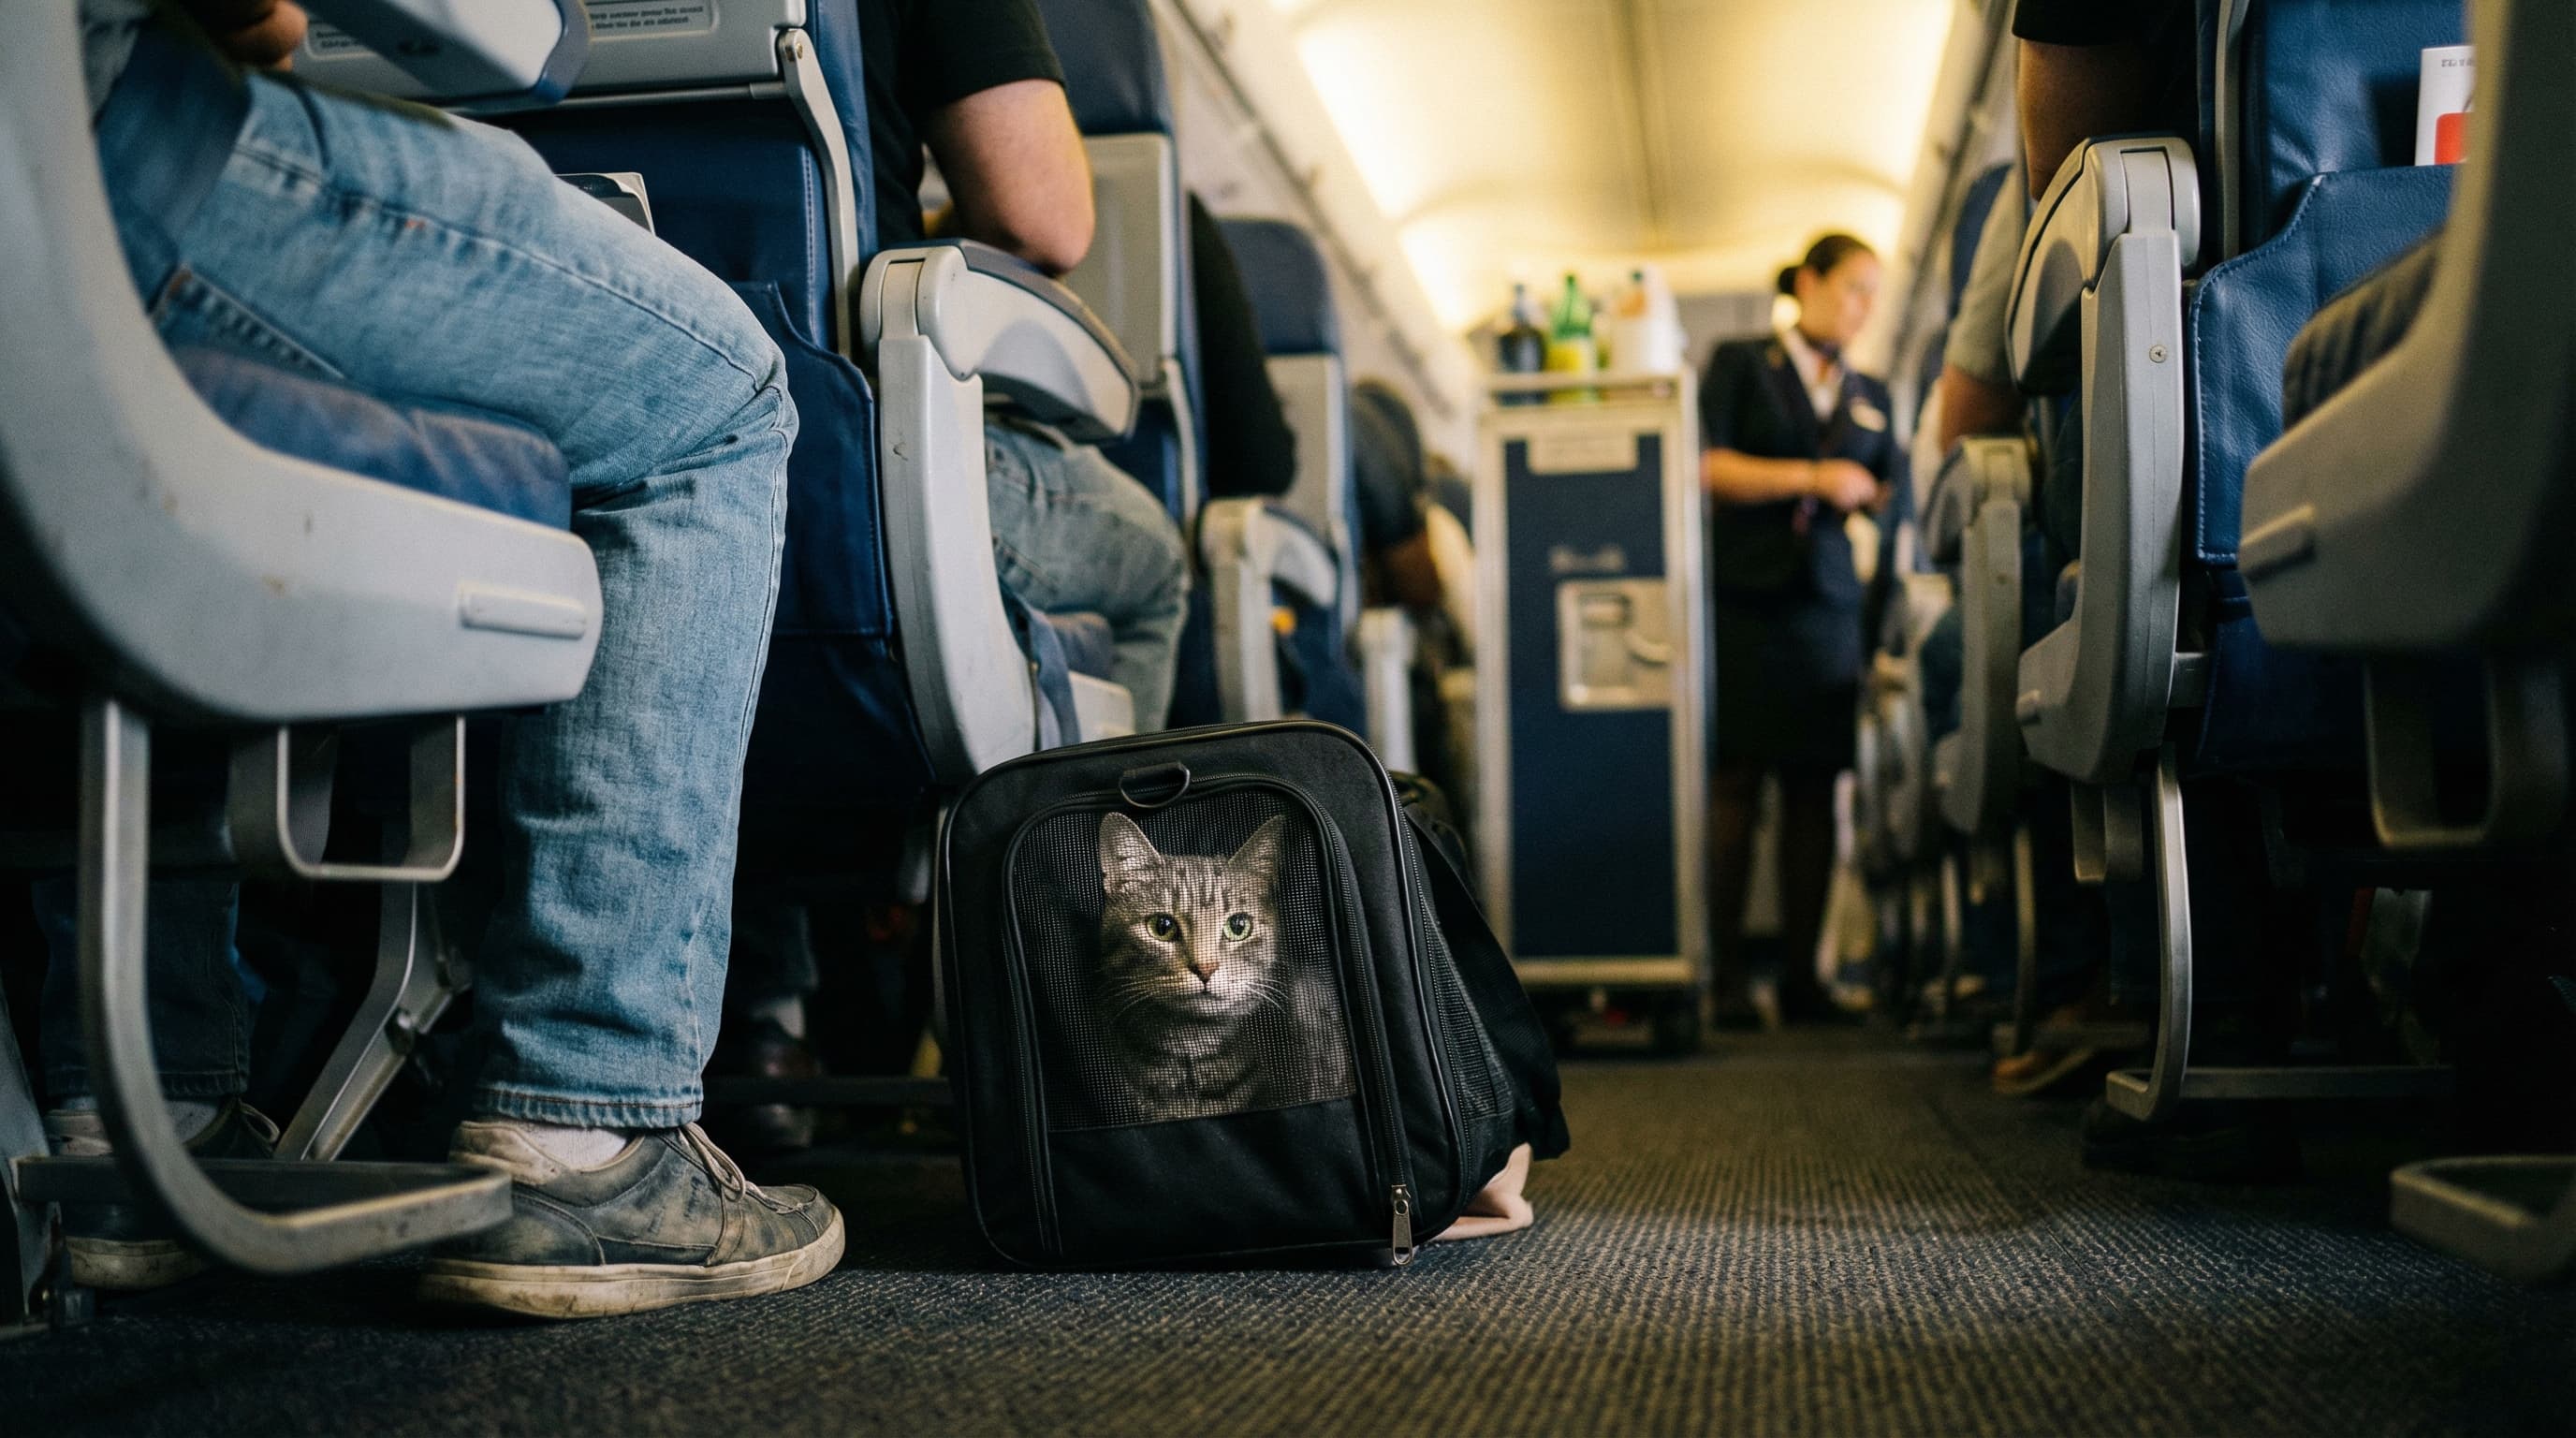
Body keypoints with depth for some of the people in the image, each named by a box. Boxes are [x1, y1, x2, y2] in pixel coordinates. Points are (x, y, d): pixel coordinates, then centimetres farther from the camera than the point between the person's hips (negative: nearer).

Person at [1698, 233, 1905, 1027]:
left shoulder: (1868, 395, 22)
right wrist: (1810, 479, -9)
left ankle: (1802, 976, 4)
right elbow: (1707, 465, -4)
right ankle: (1724, 973, -6)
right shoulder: (1740, 363, 8)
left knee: (1814, 790, 1)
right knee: (1734, 782, -8)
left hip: (1828, 601, 4)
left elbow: (1895, 494, 19)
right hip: (1745, 594, -4)